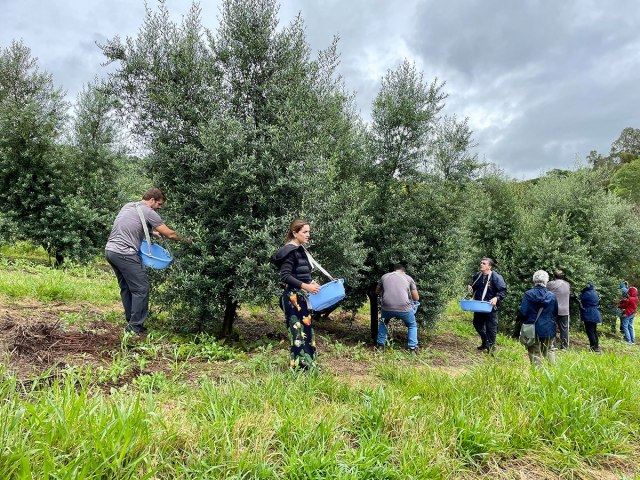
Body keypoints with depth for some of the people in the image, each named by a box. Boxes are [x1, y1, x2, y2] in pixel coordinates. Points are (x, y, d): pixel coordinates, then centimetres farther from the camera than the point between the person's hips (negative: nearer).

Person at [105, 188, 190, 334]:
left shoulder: (128, 206, 17)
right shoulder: (148, 212, -7)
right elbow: (170, 234, -6)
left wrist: (152, 232, 24)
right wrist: (186, 240, 10)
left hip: (109, 250, 9)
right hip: (124, 254, -9)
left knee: (125, 288, 17)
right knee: (141, 289, -2)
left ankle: (130, 321, 25)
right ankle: (135, 327, 1)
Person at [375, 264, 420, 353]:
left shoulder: (384, 276, 18)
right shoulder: (408, 278, 14)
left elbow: (377, 291, 32)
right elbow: (416, 298, 17)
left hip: (387, 307, 2)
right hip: (404, 308, -1)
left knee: (383, 323, 35)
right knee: (412, 325, 28)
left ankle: (380, 344, 32)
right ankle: (412, 347, 19)